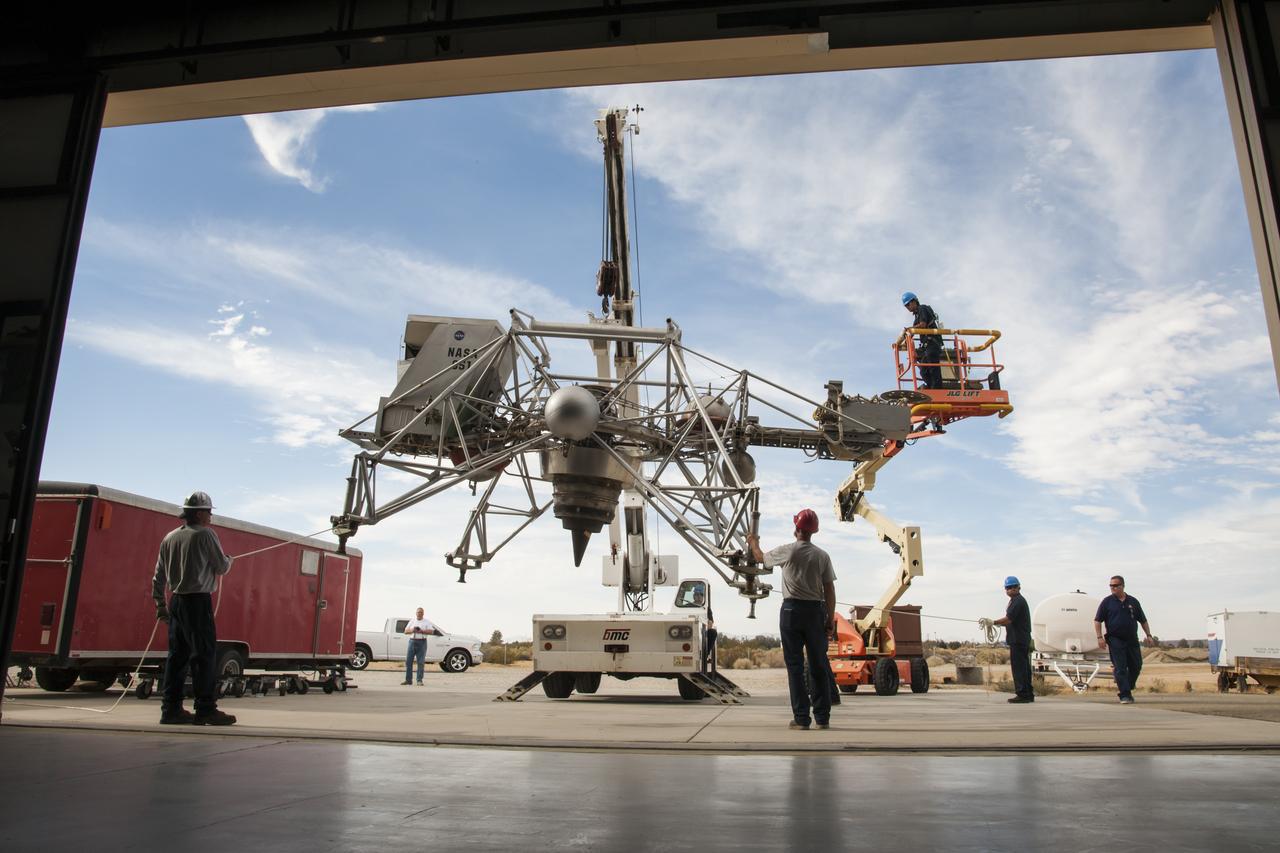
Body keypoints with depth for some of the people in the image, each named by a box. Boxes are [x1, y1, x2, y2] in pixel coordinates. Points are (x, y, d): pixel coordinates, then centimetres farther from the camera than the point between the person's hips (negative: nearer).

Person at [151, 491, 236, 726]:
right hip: (198, 601, -7)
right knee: (205, 655, -4)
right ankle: (205, 709, -4)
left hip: (176, 601, 8)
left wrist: (160, 605, 19)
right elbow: (222, 567, -3)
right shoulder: (205, 535, -8)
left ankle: (171, 709, 15)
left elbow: (158, 576, 14)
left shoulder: (169, 538, 12)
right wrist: (228, 559, 19)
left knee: (177, 656, 12)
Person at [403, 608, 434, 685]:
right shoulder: (412, 621, 15)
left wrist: (421, 631, -16)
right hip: (412, 642, 3)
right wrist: (412, 630, -10)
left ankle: (419, 680, 0)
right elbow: (406, 631, 10)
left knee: (421, 662, -4)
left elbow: (431, 631, -5)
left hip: (422, 642, -3)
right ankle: (408, 680, 8)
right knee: (408, 661, 0)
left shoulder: (426, 622, 6)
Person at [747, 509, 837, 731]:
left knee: (795, 666, 1)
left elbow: (761, 558, 15)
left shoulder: (787, 551, -4)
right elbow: (830, 590, 1)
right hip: (816, 611, 2)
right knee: (818, 666, 9)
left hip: (791, 609, -2)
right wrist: (830, 619, 7)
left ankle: (801, 718, 0)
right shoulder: (822, 556, 2)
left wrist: (754, 542, 34)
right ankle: (823, 718, 11)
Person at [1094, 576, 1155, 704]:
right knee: (1120, 668, -5)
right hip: (1115, 640, -3)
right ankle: (1125, 695, -2)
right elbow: (1097, 620, -2)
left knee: (1136, 666, 7)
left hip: (1132, 640, 3)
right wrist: (1099, 637, -10)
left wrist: (1148, 635, 8)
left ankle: (1127, 688, 28)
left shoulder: (1133, 602, 8)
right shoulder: (1107, 602, 0)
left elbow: (1143, 620, 16)